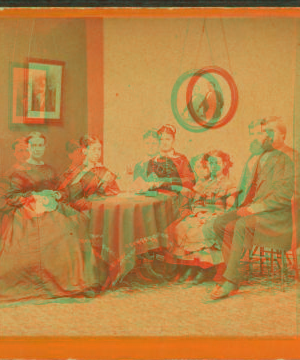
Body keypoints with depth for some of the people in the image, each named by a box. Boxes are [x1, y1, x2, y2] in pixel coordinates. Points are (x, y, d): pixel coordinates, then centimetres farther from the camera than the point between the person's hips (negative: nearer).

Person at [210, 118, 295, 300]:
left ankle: (231, 282, -29)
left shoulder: (282, 160, -7)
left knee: (241, 226, -34)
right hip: (252, 211, 8)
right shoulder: (253, 160, 18)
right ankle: (234, 275, -18)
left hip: (275, 216, -8)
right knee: (220, 224, -17)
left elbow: (284, 196, -16)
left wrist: (254, 208, -21)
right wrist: (243, 206, 4)